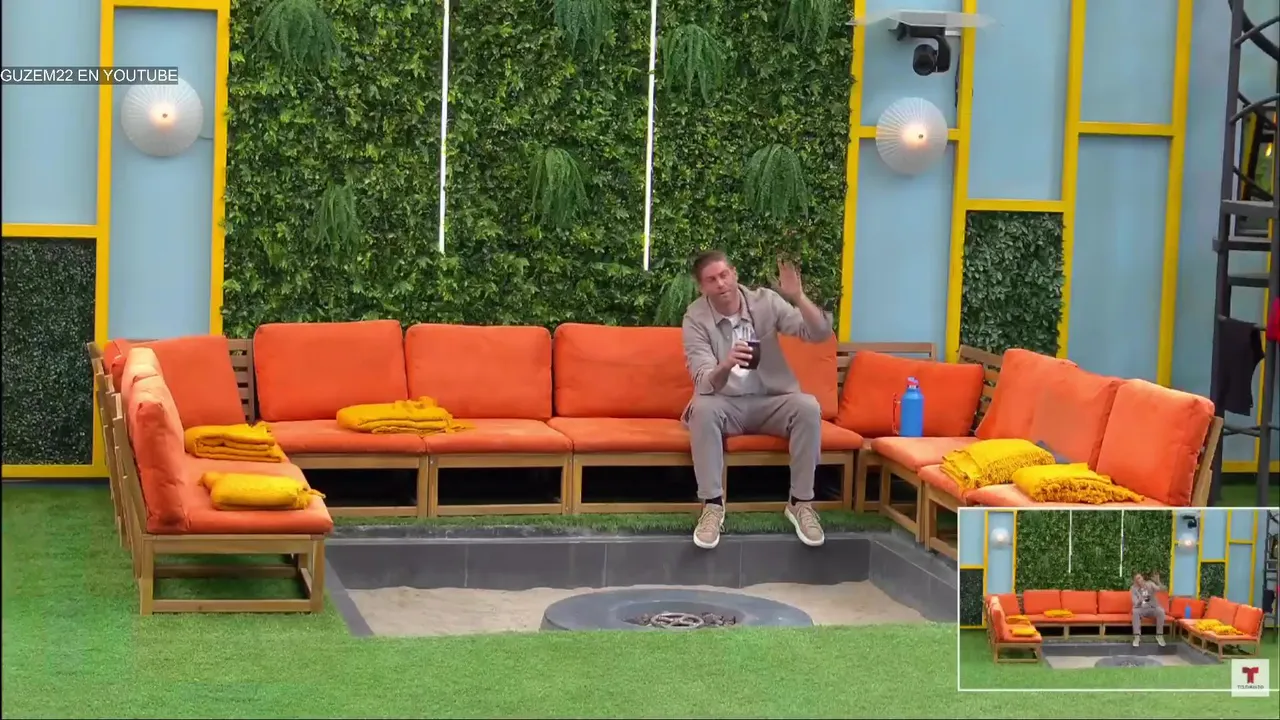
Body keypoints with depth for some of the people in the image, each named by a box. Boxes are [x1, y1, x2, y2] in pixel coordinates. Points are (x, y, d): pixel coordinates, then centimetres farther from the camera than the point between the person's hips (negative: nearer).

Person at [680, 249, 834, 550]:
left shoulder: (765, 301, -7)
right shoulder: (695, 318, -12)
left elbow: (820, 334, -13)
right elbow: (705, 384, -22)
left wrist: (799, 298, -31)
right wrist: (726, 365, -45)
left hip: (770, 401, 1)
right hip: (726, 404, -1)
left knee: (808, 407, -28)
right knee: (702, 408, -34)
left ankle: (801, 502, -15)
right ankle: (712, 506, -25)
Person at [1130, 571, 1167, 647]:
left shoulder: (1150, 584, -2)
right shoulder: (1133, 588, -4)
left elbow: (1161, 590, -18)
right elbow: (1136, 603, -12)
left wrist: (1158, 582, -35)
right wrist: (1140, 600, -34)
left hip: (1152, 608, 0)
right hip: (1141, 609, 0)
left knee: (1161, 611, -32)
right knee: (1135, 611, -35)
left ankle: (1159, 635, -20)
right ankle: (1137, 637, -31)